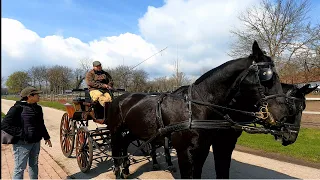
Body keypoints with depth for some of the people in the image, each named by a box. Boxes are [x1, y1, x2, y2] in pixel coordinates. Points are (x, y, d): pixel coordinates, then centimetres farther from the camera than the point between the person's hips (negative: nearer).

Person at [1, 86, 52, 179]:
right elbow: (4, 125, -17)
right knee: (20, 168, 3)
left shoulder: (37, 108, 7)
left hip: (36, 142, 7)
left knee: (34, 165, 21)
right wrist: (22, 134, -21)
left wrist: (46, 137, 19)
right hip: (22, 143, -7)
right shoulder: (18, 108, -15)